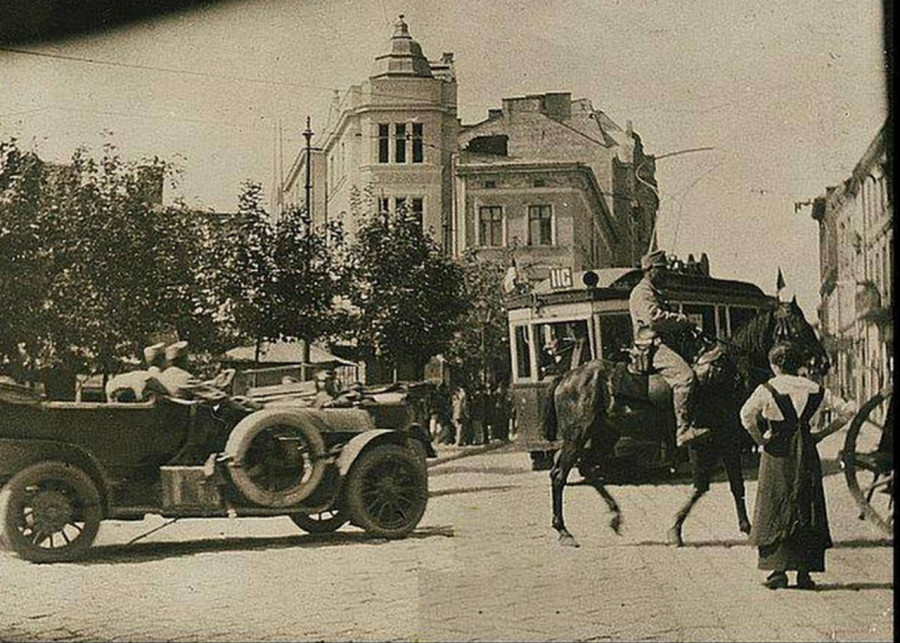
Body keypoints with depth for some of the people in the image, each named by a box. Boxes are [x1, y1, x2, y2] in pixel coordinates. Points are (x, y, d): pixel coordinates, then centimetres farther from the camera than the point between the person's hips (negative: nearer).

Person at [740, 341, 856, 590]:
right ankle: (804, 573, 7)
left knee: (775, 512, 4)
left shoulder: (768, 390, -5)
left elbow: (747, 415, -19)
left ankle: (778, 570, -2)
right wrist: (821, 434, 10)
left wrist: (760, 440, -6)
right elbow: (847, 410, 7)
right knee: (807, 511, 9)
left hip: (777, 455, -3)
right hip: (807, 455, 3)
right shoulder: (815, 391, 6)